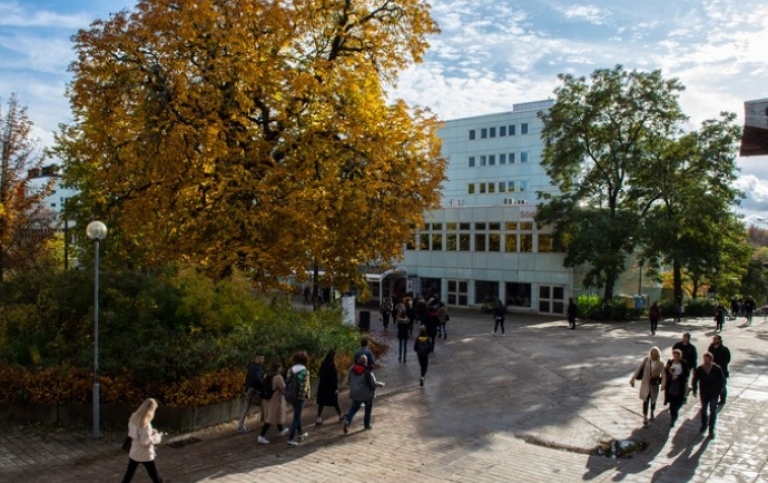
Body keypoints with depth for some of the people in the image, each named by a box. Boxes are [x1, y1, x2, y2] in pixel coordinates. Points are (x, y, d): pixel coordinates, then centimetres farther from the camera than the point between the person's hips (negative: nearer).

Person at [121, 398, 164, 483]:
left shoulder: (133, 418, 0)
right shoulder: (145, 423, -25)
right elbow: (146, 442, -25)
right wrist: (157, 436, -11)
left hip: (134, 453, 7)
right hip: (145, 456, -7)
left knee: (128, 476, 20)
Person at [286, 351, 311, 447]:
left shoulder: (291, 370, 2)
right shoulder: (305, 371, -14)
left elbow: (287, 382, 2)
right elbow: (306, 385, -17)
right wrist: (307, 395, -5)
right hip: (301, 396, -6)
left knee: (297, 415, 23)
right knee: (296, 417, 1)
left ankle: (300, 434, 38)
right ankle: (291, 439, -1)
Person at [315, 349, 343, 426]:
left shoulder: (324, 363, 2)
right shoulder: (332, 364, -18)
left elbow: (319, 375, 9)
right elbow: (335, 377, -18)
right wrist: (336, 388, -14)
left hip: (322, 386, 5)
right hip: (331, 386, -5)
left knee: (321, 403, 7)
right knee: (334, 402, 11)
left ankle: (319, 419, 2)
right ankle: (340, 416, 28)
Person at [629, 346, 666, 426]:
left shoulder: (660, 363, -12)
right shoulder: (646, 359, -10)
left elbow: (663, 375, -18)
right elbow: (639, 368, -11)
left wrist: (663, 384, -35)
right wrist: (633, 378, -15)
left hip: (654, 384, 1)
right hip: (645, 383, -1)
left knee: (653, 400, 19)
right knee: (646, 400, -4)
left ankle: (652, 413, 44)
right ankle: (645, 418, 0)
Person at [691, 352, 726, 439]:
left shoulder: (717, 369, -12)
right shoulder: (699, 369, -8)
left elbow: (722, 380, -3)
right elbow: (695, 380, 4)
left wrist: (719, 391, -9)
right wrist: (695, 390, -3)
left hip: (714, 393, -2)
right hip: (704, 393, 2)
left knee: (713, 411, -5)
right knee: (704, 409, 16)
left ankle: (711, 430, 2)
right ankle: (704, 425, 36)